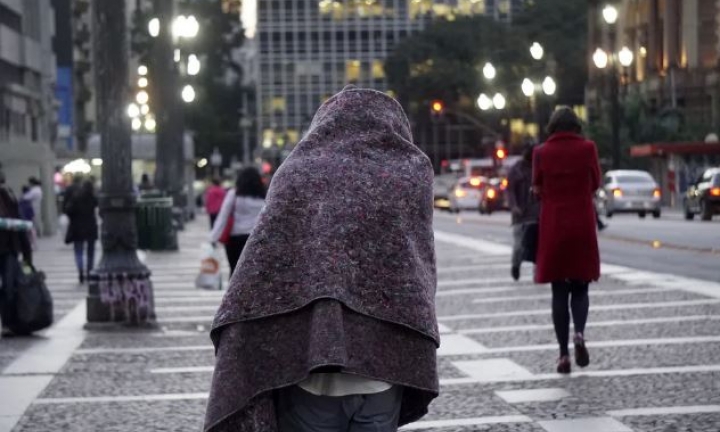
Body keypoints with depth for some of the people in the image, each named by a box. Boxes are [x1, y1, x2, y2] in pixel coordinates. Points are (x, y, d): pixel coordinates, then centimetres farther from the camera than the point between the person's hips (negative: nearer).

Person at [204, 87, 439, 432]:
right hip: (383, 366, 2)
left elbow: (260, 270, -3)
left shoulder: (297, 171, 5)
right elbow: (422, 272, 4)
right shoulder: (414, 171, 10)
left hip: (307, 368, -1)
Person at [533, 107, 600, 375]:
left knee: (559, 292, 7)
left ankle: (564, 354, 2)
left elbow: (538, 190, 3)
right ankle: (579, 333, -15)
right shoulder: (587, 148, -3)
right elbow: (595, 184, 6)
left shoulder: (542, 153, -3)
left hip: (552, 228, 0)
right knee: (580, 288, 12)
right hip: (582, 227, 0)